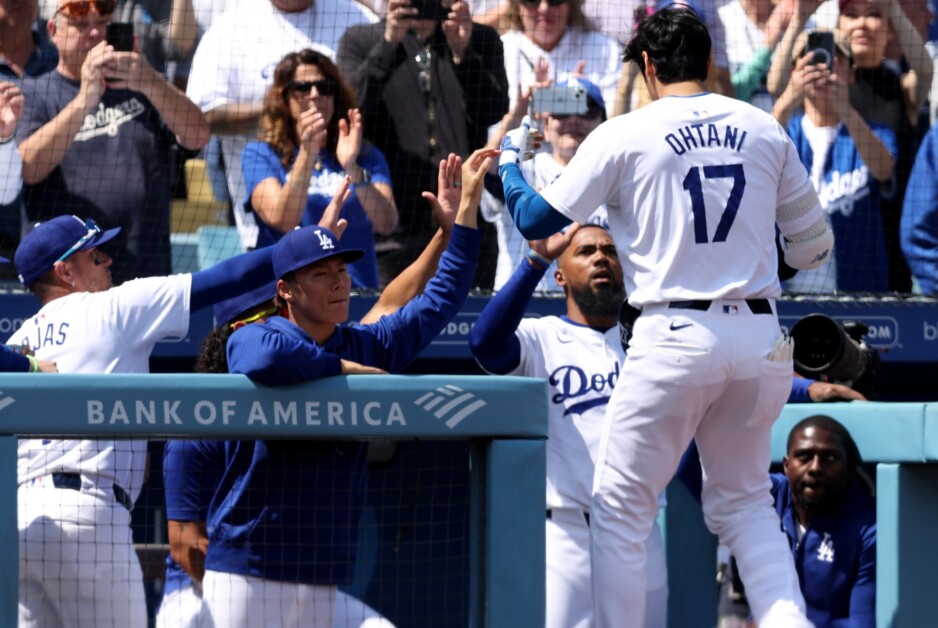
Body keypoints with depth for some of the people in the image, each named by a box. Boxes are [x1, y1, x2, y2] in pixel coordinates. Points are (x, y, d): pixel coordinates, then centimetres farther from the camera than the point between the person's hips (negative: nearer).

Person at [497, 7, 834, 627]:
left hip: (675, 339, -4)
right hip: (760, 338, 4)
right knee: (743, 502, 17)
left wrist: (509, 158, 21)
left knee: (620, 506, 6)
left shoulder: (624, 135, -2)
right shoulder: (764, 129, 8)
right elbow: (815, 244, 15)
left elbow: (536, 220, 2)